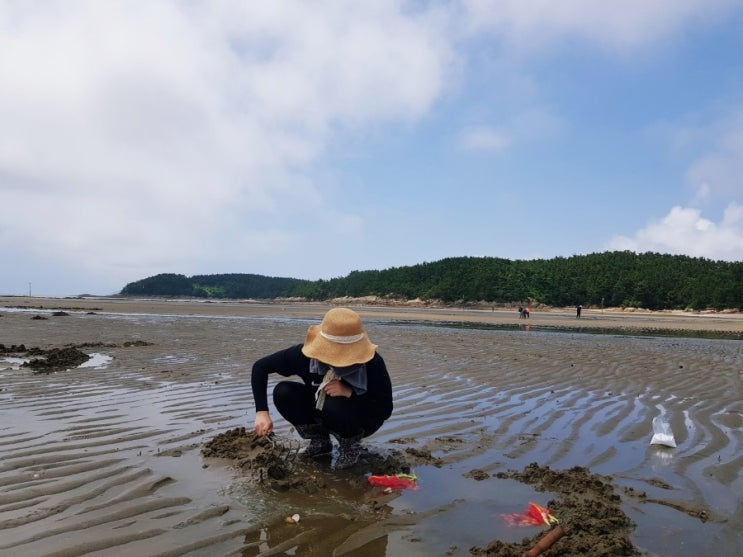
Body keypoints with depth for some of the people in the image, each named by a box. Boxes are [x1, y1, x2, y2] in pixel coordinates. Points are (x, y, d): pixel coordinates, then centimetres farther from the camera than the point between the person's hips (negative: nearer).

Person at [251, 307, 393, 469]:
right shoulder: (305, 354, -27)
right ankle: (320, 441, 3)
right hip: (320, 412, 4)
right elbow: (260, 367, -18)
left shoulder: (373, 364, -32)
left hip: (361, 418, -4)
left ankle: (351, 444, -2)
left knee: (334, 406, -37)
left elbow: (385, 409, -25)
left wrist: (348, 392, -38)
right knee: (282, 392, -21)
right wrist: (262, 412, -29)